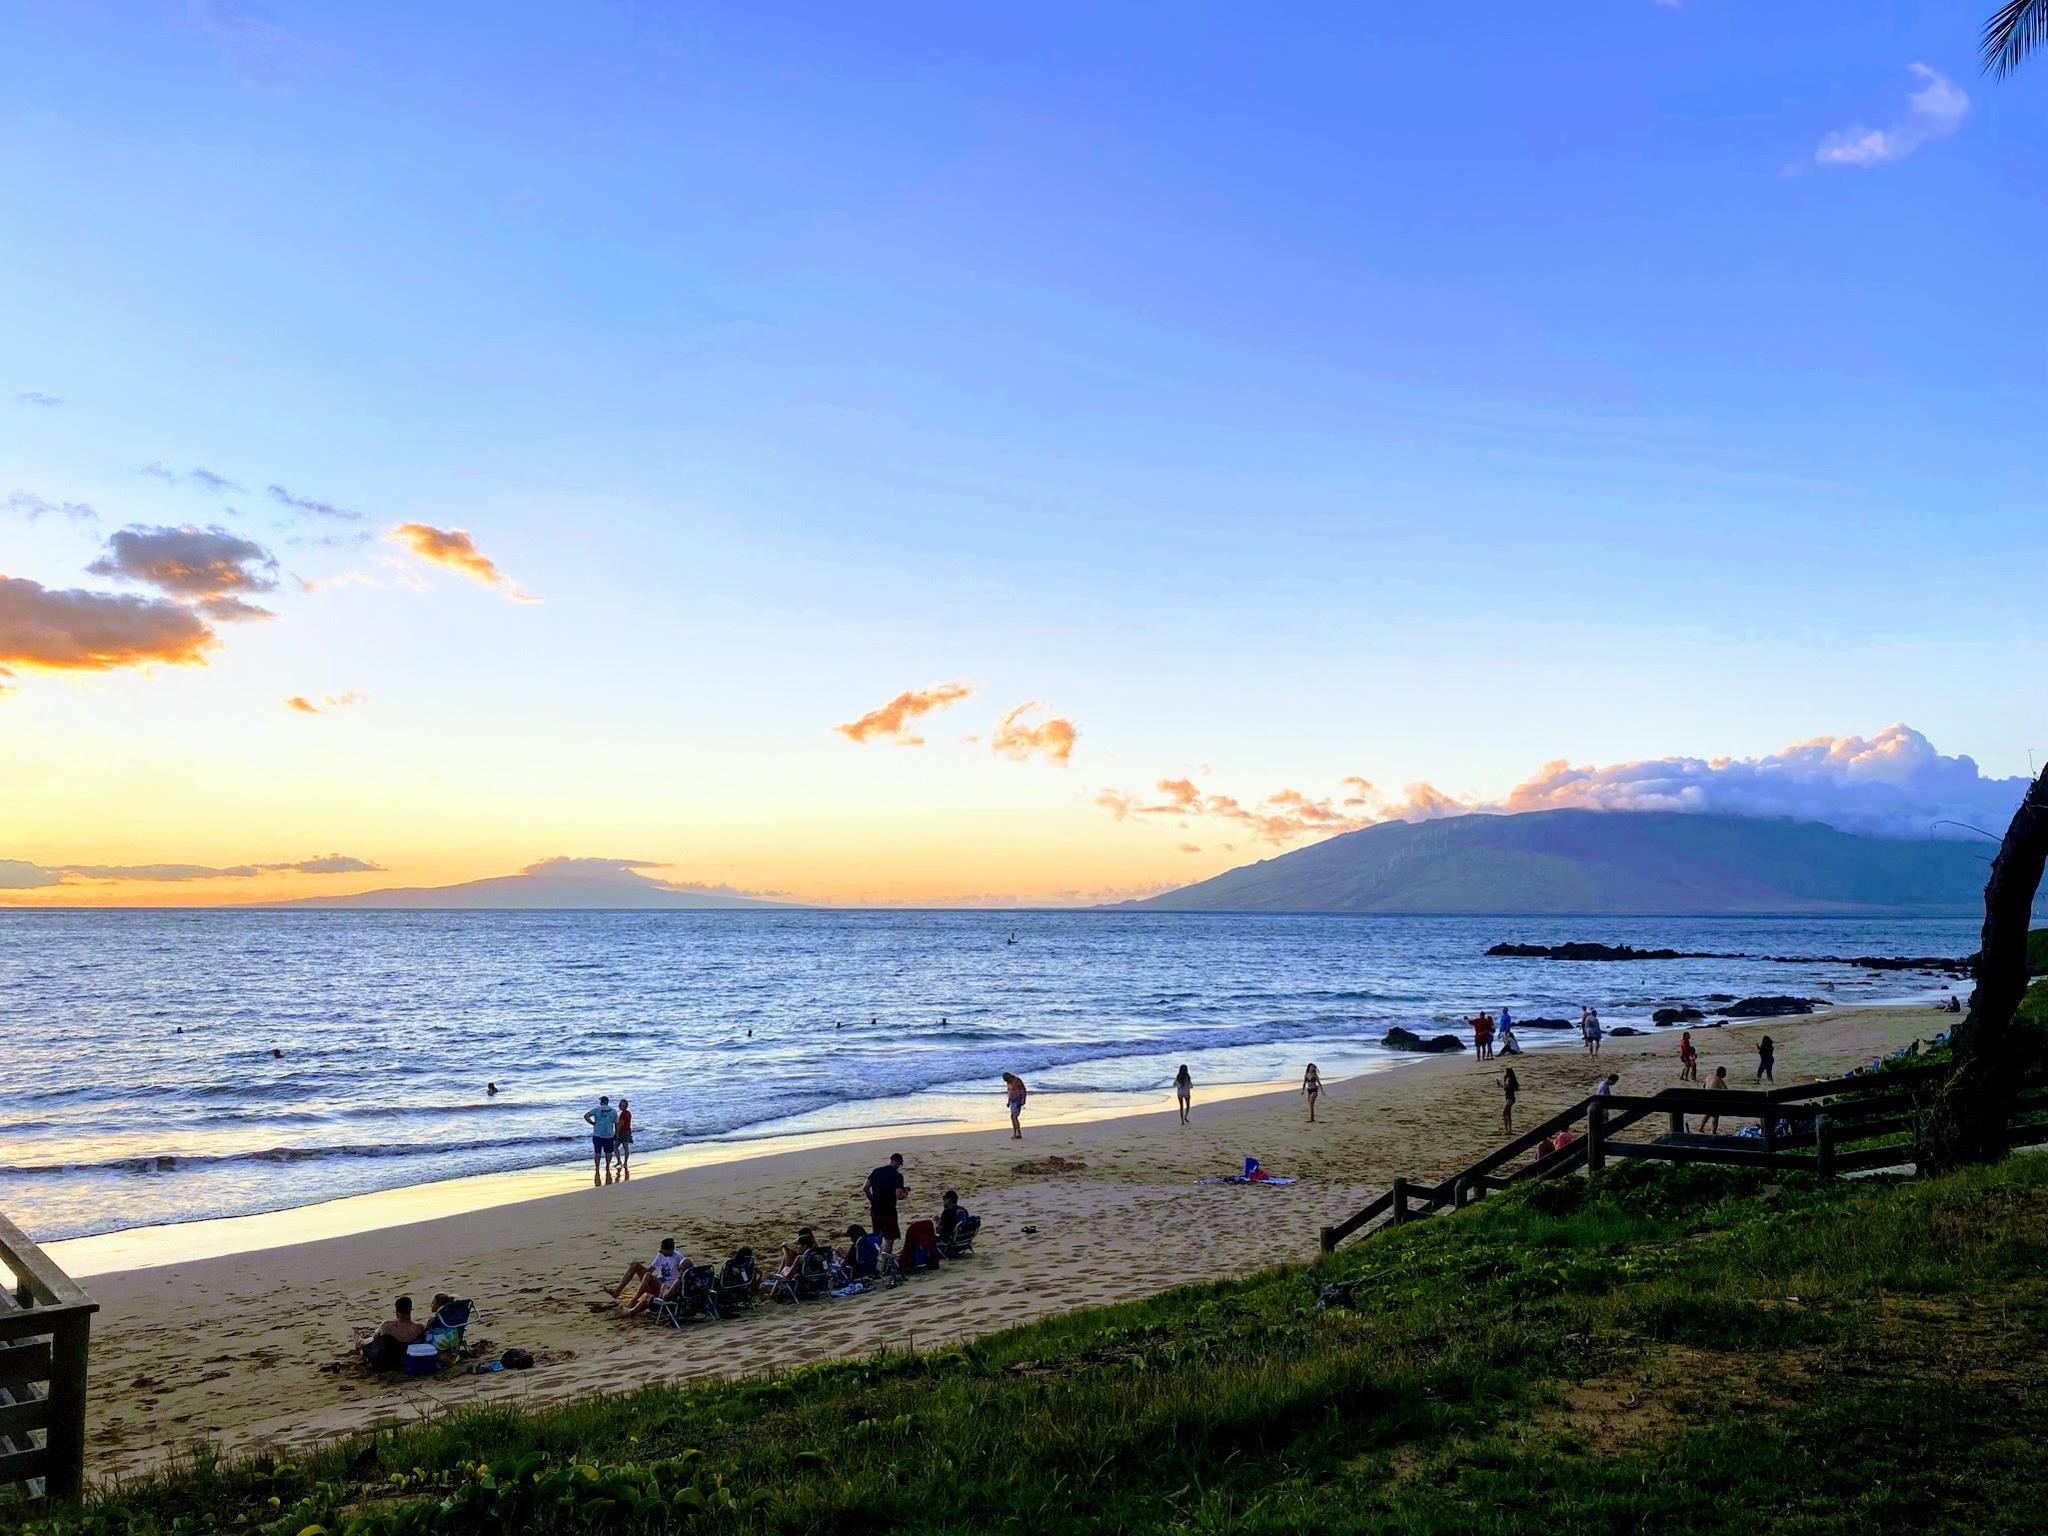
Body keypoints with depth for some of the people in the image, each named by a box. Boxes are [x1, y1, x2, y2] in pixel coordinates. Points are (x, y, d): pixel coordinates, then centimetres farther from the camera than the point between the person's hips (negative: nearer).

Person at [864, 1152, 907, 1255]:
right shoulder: (897, 1176, -13)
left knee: (877, 1237, 20)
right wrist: (905, 1193, 2)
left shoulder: (876, 1171, 5)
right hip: (888, 1211, -6)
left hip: (875, 1210, 6)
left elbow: (865, 1188, 7)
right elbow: (899, 1196, -19)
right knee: (890, 1238, 5)